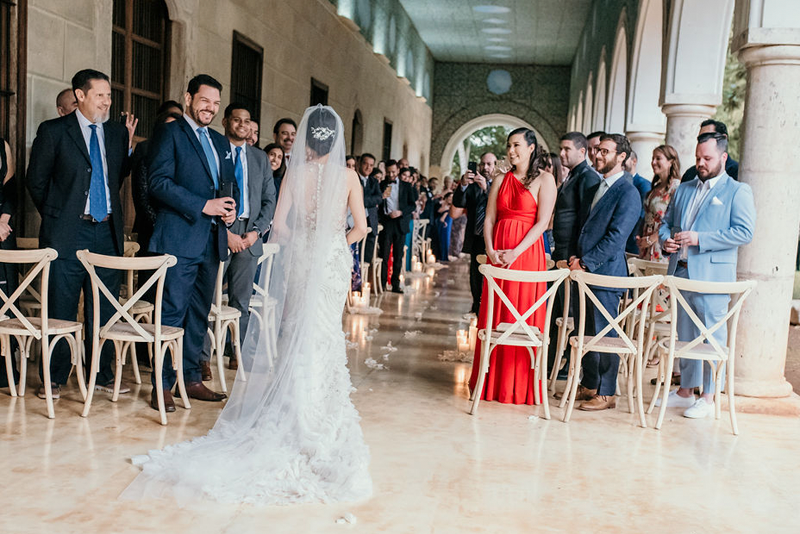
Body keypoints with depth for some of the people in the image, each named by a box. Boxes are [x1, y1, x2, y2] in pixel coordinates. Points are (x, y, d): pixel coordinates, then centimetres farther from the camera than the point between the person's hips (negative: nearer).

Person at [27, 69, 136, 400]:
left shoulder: (116, 132, 12)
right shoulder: (53, 131, 0)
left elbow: (119, 176, 12)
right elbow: (36, 181, 5)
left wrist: (128, 146, 4)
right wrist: (56, 216, 6)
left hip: (107, 231, 4)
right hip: (68, 233, -3)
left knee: (104, 309, 9)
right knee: (62, 310, 3)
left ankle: (103, 375, 21)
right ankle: (54, 379, 16)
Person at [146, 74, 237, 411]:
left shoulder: (220, 142, 20)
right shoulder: (169, 133, -2)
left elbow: (230, 184, 25)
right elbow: (158, 181, -12)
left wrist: (230, 208, 2)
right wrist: (203, 206, -17)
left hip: (212, 240, 7)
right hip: (179, 238, -7)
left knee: (200, 312, 12)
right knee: (173, 312, -5)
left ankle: (192, 379, 21)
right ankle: (162, 385, 3)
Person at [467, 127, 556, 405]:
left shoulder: (544, 179, -1)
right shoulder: (501, 178, 14)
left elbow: (542, 222, -9)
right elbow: (489, 218, 9)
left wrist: (516, 252, -17)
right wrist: (490, 250, -7)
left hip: (527, 252, -5)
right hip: (498, 253, 5)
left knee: (523, 317, -1)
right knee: (494, 315, 6)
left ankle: (520, 385, 9)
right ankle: (492, 381, 16)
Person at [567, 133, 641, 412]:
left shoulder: (627, 193, -10)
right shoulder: (595, 188, 17)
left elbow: (616, 236, -16)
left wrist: (586, 262, -16)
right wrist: (576, 257, 5)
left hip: (606, 271, -8)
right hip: (586, 270, 8)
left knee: (605, 333, -2)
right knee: (587, 331, 14)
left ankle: (606, 393, 8)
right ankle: (589, 385, 25)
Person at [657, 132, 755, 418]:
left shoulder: (737, 191, -2)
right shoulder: (683, 190, 17)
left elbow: (744, 232, -13)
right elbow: (666, 221, 22)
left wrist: (699, 239, -18)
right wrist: (665, 239, -2)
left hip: (712, 275, -6)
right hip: (681, 271, 6)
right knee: (685, 335, 14)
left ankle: (708, 398, 8)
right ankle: (685, 391, 25)